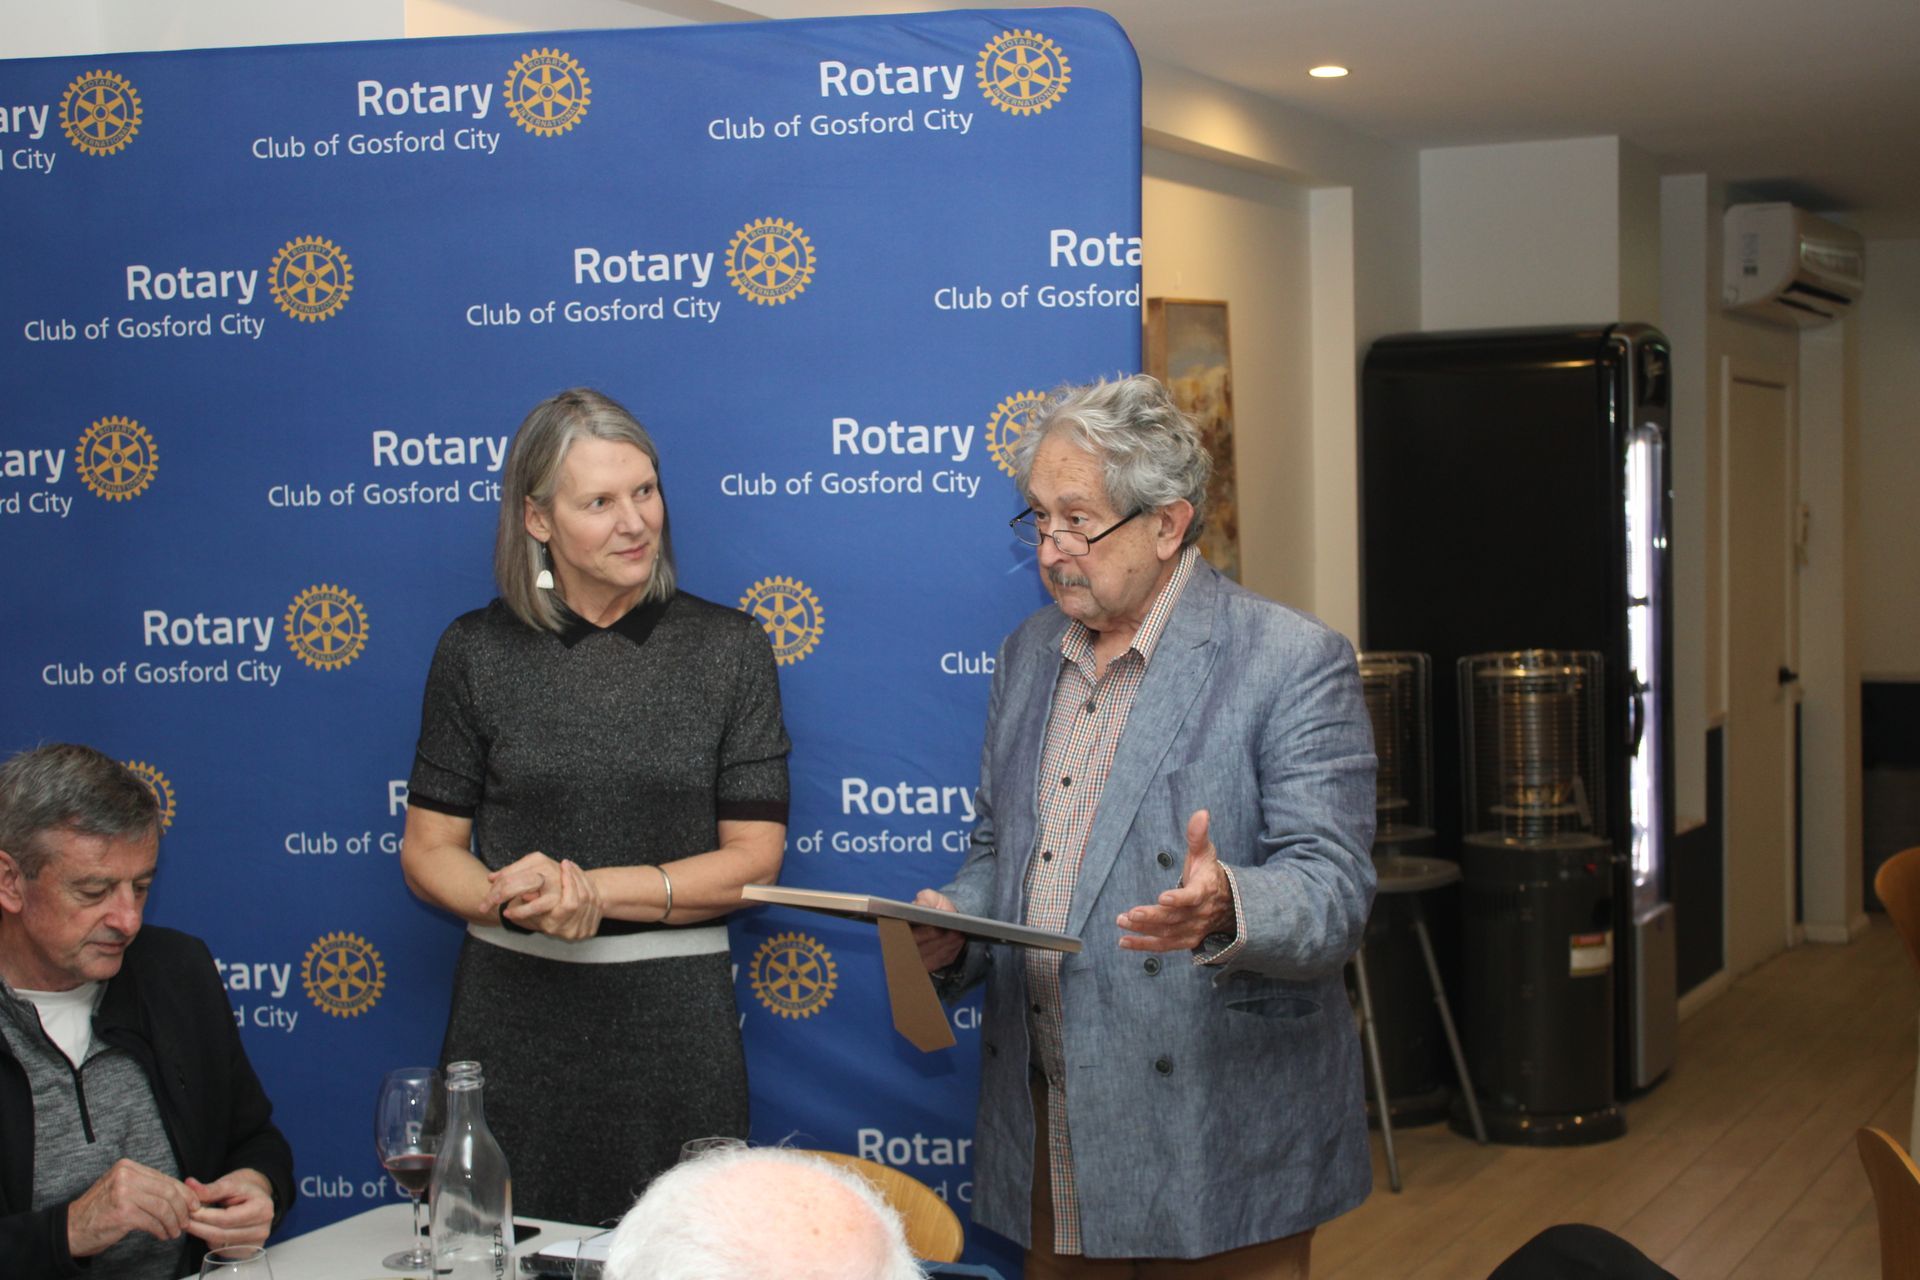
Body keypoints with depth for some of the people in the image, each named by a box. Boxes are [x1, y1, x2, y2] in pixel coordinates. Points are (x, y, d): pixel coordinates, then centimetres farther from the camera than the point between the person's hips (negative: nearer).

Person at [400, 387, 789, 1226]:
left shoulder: (727, 646, 1)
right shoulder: (477, 651, 3)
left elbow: (754, 857, -2)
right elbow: (427, 851, 5)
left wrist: (593, 889, -13)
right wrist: (518, 901, -15)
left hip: (673, 1016, 0)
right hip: (512, 1008, 1)